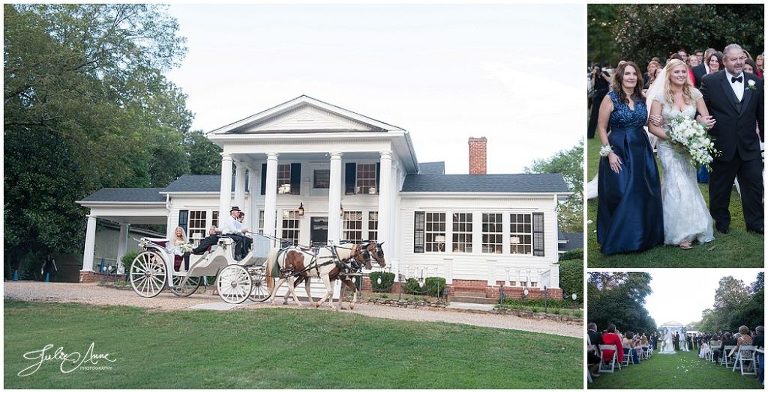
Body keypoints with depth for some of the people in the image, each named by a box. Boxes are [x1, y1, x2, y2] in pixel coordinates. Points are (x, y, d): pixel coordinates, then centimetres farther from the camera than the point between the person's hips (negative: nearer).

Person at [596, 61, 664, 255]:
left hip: (642, 151, 5)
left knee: (644, 194, 10)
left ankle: (643, 236, 26)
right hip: (619, 152, -5)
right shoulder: (610, 98, -7)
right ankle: (618, 240, 14)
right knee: (620, 196, -2)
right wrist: (609, 153, -14)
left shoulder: (641, 98, 8)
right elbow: (601, 128, -7)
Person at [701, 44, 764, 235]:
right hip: (722, 145, -3)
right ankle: (721, 221, 29)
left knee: (754, 184, 9)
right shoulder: (710, 81, -6)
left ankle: (755, 223, 25)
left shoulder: (756, 82, 4)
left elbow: (761, 114, 9)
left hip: (750, 146, 3)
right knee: (720, 187, 12)